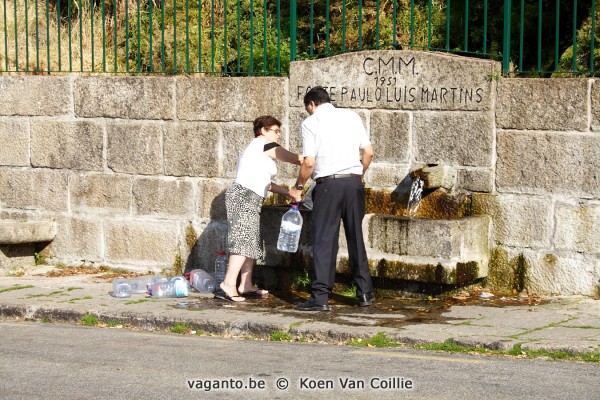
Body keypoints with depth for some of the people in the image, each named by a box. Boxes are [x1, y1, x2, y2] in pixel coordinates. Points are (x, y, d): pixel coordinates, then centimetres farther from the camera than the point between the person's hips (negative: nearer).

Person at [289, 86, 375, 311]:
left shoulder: (311, 122, 0)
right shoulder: (351, 116, 12)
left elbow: (309, 162, -8)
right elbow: (368, 152, 8)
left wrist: (298, 187, 6)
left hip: (328, 184, -4)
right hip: (354, 182, 4)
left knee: (324, 240, -2)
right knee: (356, 238, 13)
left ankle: (320, 297, -5)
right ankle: (365, 292, 18)